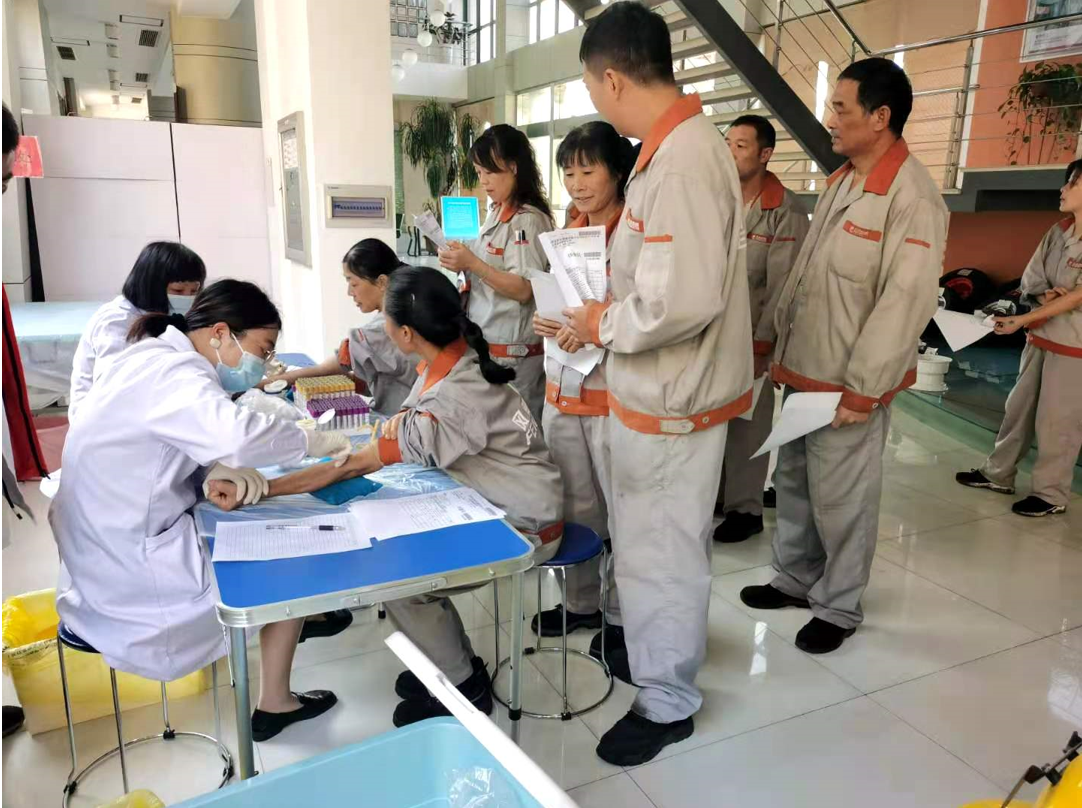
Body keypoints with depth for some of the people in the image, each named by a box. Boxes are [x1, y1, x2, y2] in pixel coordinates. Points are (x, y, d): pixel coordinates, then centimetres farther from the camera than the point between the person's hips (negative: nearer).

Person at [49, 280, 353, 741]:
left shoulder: (154, 360, 8)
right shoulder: (171, 371, -23)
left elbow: (205, 436, 7)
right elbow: (237, 435, -42)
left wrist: (222, 469, -14)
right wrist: (316, 442, -27)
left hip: (113, 554, 9)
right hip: (133, 574, -9)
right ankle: (274, 705, 16)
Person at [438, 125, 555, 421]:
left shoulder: (528, 220, -13)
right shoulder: (496, 215, 13)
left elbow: (524, 290, -18)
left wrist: (472, 263, -22)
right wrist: (461, 263, 4)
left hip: (512, 353, -8)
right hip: (485, 344, 8)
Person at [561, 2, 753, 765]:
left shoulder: (681, 159, -25)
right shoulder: (684, 142, 7)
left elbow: (683, 301, -31)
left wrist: (605, 327, -16)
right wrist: (613, 309, 7)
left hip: (670, 397, -10)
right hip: (666, 387, 10)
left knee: (659, 550, 7)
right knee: (660, 540, 26)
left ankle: (668, 700, 27)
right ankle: (666, 639, 49)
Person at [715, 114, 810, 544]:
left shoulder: (785, 211, -8)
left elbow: (783, 284, -10)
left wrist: (761, 345, -13)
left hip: (751, 336, -4)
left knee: (747, 422, 4)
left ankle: (746, 507, 17)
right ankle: (714, 494, 27)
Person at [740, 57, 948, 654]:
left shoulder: (913, 197, -16)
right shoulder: (840, 182, 11)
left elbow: (906, 302, -20)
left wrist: (862, 388, -20)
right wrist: (779, 347, 16)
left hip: (849, 382, -8)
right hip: (801, 369, 8)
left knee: (840, 497, 5)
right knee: (793, 481, 18)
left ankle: (839, 607, 24)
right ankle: (795, 578, 36)